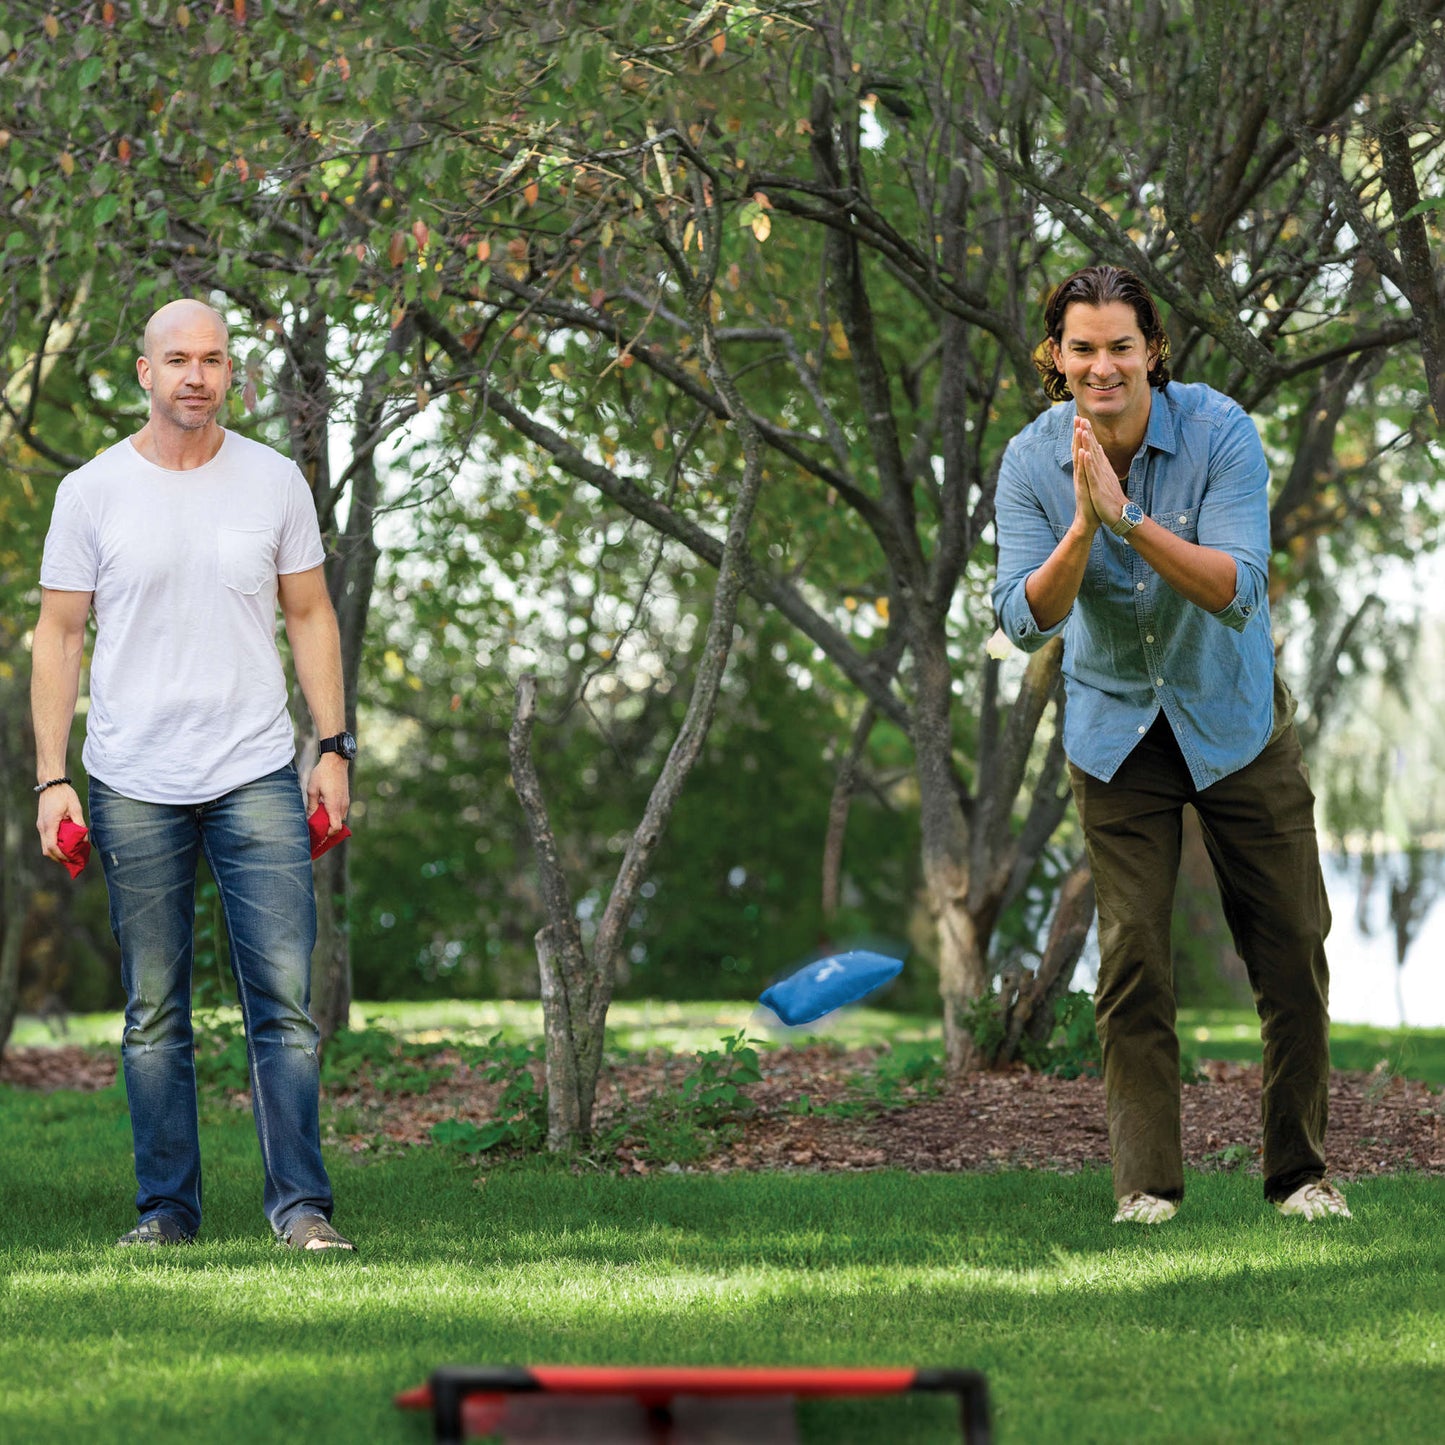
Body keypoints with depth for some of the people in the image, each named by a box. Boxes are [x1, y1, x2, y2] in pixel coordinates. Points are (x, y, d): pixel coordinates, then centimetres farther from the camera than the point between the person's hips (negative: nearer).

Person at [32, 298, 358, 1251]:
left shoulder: (274, 482, 6)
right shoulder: (92, 492, 2)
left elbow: (310, 617, 13)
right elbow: (59, 636, 5)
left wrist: (335, 749, 5)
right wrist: (52, 778, -2)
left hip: (258, 776, 0)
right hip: (134, 786, 0)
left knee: (287, 999, -6)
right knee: (154, 1014, 4)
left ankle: (301, 1203, -2)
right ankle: (167, 1207, 11)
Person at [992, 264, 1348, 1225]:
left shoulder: (1219, 432, -20)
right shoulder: (1033, 461, -14)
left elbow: (1239, 591, -28)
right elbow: (1026, 621, -20)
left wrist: (1131, 518, -40)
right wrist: (1082, 527, -36)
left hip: (1235, 720, -1)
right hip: (1118, 727, 1)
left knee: (1291, 948, 2)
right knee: (1132, 959, -5)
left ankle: (1302, 1172, 15)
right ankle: (1146, 1183, 3)